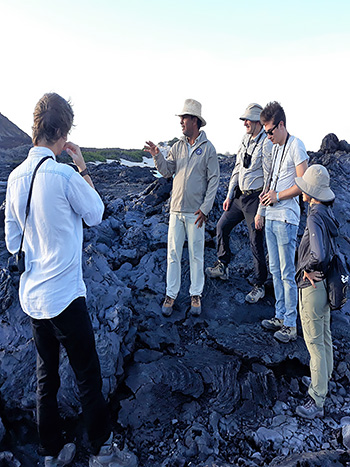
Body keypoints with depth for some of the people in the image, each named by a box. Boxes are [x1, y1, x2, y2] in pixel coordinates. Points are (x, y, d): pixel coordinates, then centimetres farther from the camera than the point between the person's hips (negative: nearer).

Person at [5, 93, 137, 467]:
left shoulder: (16, 176, 3)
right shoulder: (65, 174, -18)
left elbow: (11, 240, 9)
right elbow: (96, 215, -2)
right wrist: (83, 169, 1)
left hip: (31, 295, 7)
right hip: (64, 296, -7)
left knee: (45, 376, 19)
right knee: (88, 376, 10)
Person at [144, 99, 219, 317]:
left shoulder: (208, 148, -3)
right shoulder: (178, 146, 10)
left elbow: (214, 180, -5)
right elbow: (167, 171, 12)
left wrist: (205, 208, -12)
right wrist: (157, 156, -7)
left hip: (196, 212, -4)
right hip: (176, 209, 4)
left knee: (196, 255, 7)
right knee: (173, 254, 7)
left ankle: (196, 295, 20)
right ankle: (171, 294, 18)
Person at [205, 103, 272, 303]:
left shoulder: (267, 144, -17)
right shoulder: (246, 139, 9)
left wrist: (261, 212, -20)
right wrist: (229, 195, 14)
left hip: (255, 199, -8)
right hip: (240, 196, 8)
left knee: (256, 244, 0)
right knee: (222, 227, 15)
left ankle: (260, 286, 17)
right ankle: (222, 267, 33)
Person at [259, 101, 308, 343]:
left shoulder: (296, 146, -9)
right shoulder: (276, 147, 17)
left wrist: (277, 196, -14)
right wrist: (266, 190, 6)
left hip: (286, 219, -9)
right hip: (271, 217, 9)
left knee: (287, 274, -3)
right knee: (275, 271, 14)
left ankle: (291, 325, 8)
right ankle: (280, 316, 26)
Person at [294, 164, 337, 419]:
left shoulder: (314, 218, -25)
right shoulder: (328, 212, 3)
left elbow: (318, 255, -39)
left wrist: (306, 268, -20)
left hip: (312, 286, -9)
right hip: (326, 283, 9)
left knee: (315, 343, 2)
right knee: (325, 336, 23)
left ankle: (317, 400, 16)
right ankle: (324, 379, 44)